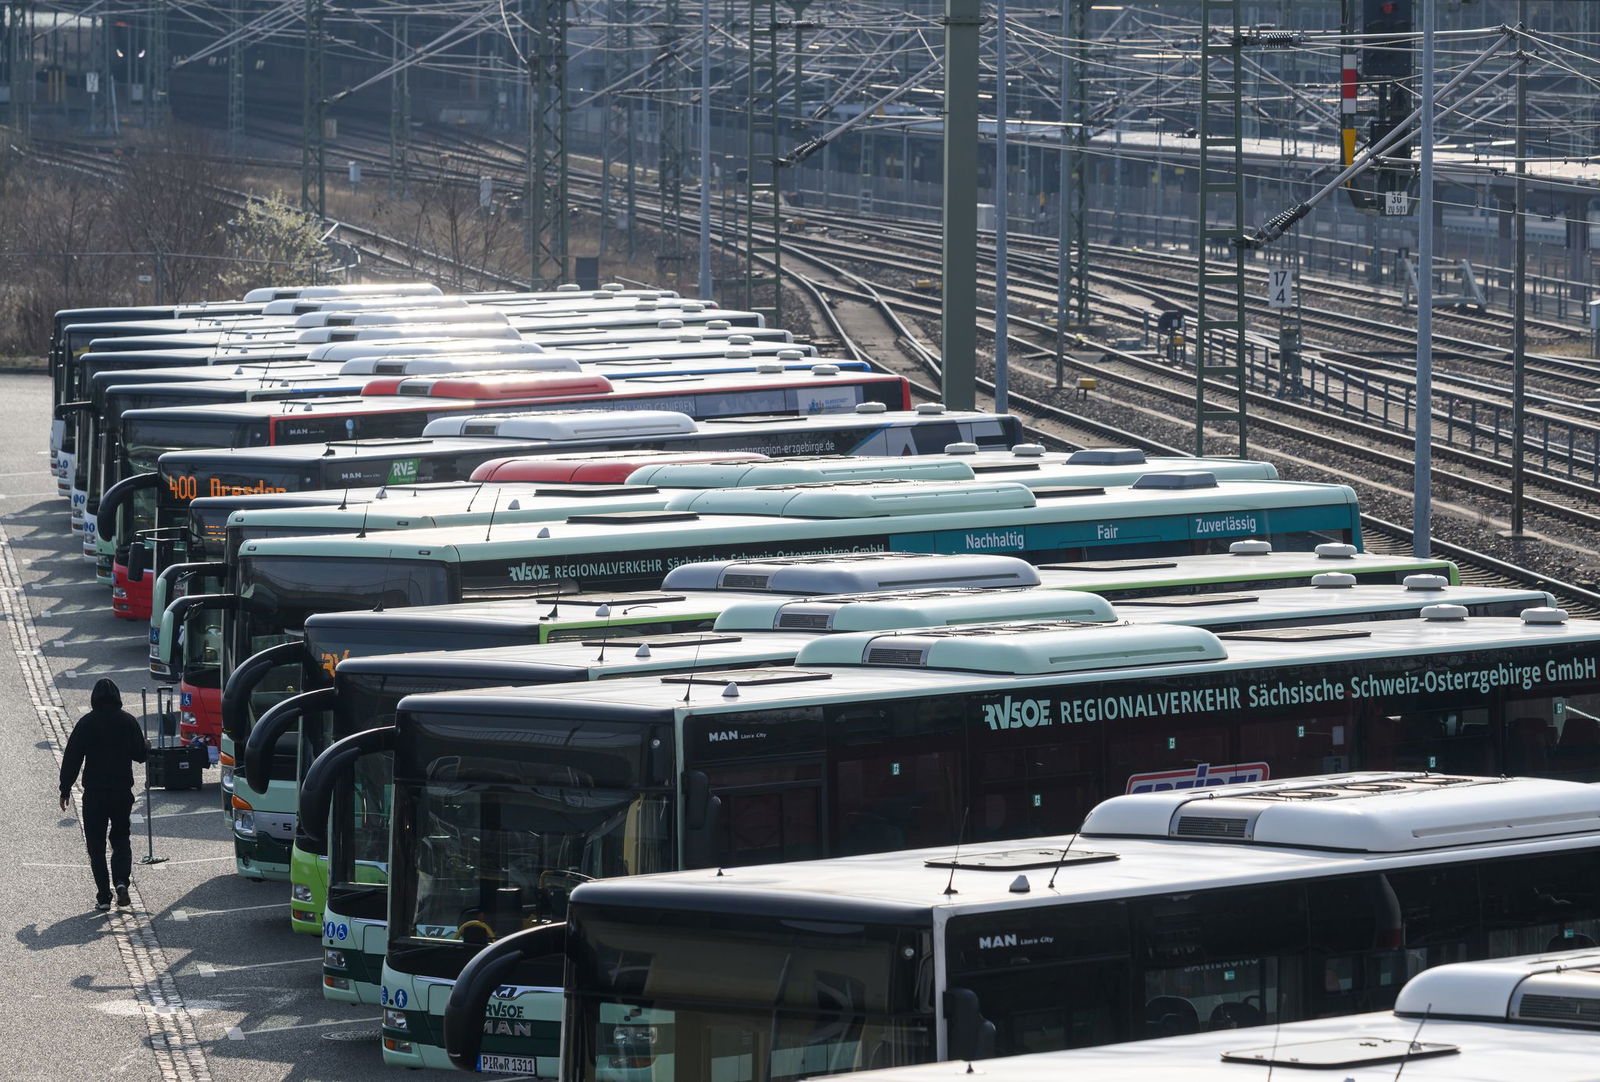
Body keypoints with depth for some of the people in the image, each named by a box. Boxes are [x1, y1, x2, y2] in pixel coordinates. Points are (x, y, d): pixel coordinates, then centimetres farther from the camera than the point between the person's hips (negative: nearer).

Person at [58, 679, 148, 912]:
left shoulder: (86, 723, -6)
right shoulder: (128, 721, -1)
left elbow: (72, 758, -6)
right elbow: (140, 754, 5)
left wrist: (65, 789, 1)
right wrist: (147, 746, 29)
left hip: (94, 794, -2)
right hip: (122, 792, 2)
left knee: (96, 844, 5)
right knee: (121, 839, 16)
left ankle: (103, 896, 0)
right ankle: (121, 881, -8)